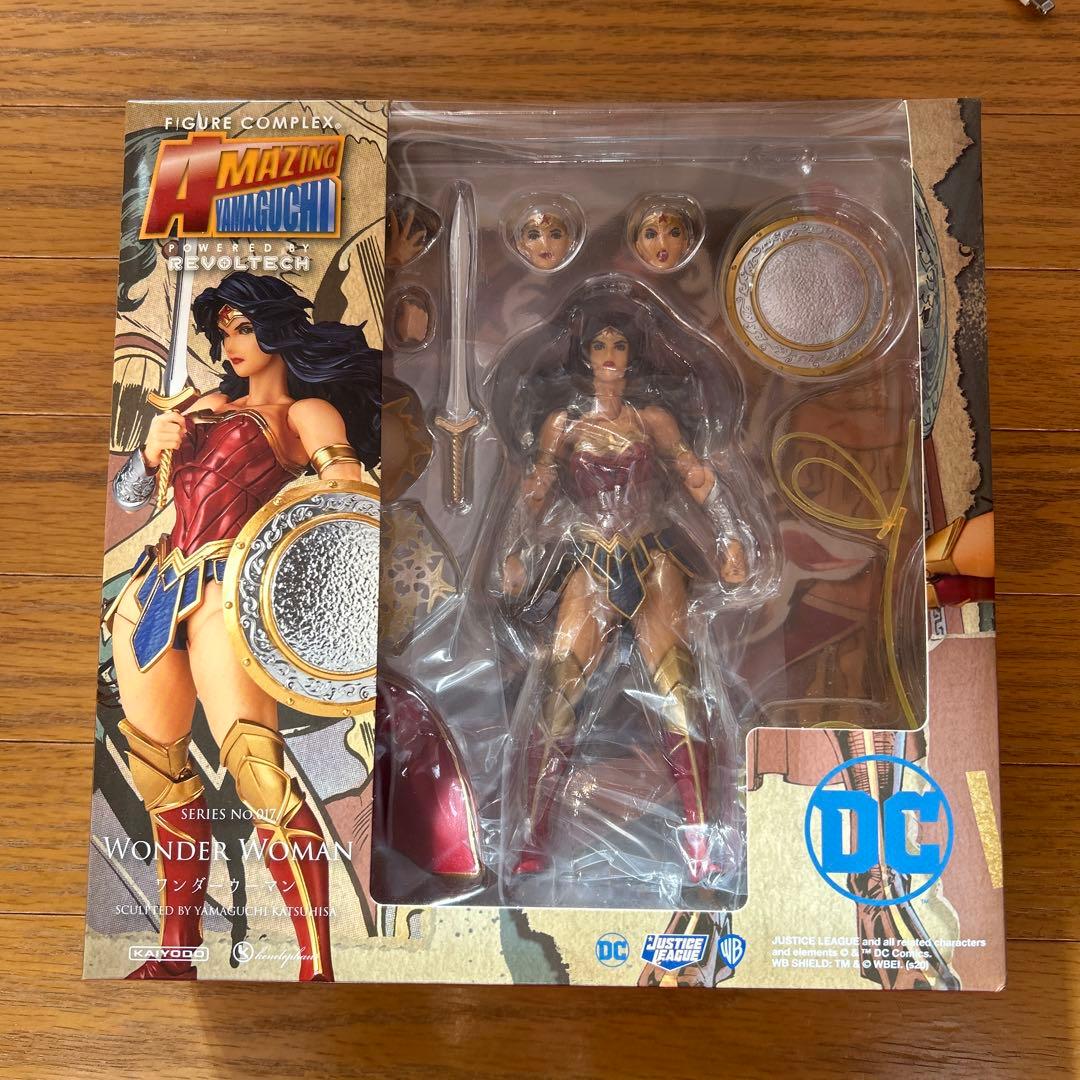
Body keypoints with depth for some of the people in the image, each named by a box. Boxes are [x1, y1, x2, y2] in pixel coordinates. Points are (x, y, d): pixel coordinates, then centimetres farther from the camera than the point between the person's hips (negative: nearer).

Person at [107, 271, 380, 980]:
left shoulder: (307, 413, 6)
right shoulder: (209, 406, 24)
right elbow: (130, 496, 24)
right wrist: (153, 450, 2)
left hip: (222, 591, -7)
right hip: (151, 592, 7)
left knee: (258, 772, -18)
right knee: (161, 774, 10)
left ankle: (318, 969, -11)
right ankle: (178, 951, 24)